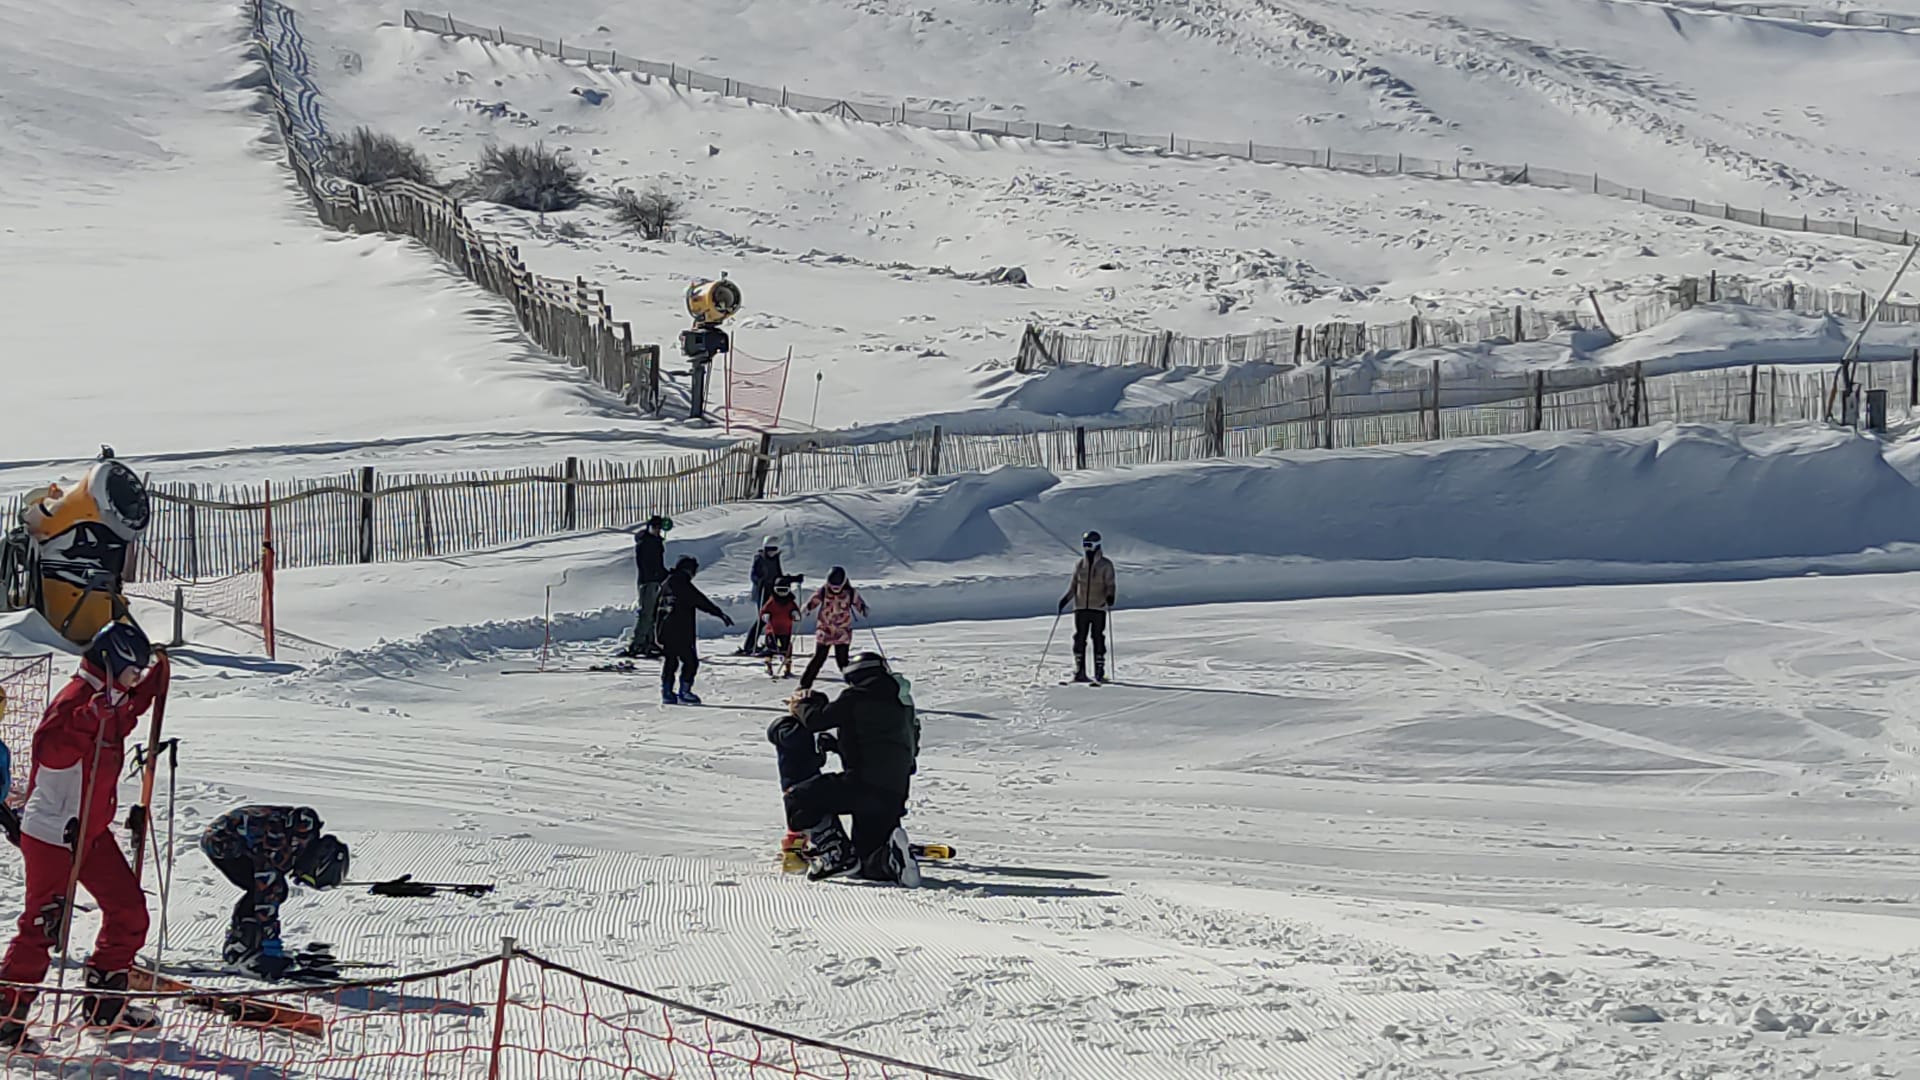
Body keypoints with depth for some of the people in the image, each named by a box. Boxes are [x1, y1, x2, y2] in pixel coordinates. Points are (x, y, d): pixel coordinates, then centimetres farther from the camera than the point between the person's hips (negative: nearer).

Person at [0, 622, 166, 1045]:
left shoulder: (110, 699, 10)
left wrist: (150, 687, 21)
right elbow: (49, 750, -34)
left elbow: (120, 724, 33)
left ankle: (103, 1004, 19)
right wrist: (92, 717, -44)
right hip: (51, 834, -10)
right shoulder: (74, 699, -20)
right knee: (43, 925, -8)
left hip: (92, 831, 10)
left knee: (129, 912, 9)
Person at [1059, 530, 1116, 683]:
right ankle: (1079, 673, 3)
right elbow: (1073, 585, 17)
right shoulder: (1079, 565, 12)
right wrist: (1066, 599, 3)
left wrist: (1110, 596, -22)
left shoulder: (1105, 565, 2)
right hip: (1081, 607, 4)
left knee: (1098, 639, -2)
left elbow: (1110, 584, -2)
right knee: (1079, 639, 0)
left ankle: (1099, 673, 2)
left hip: (1098, 607, -4)